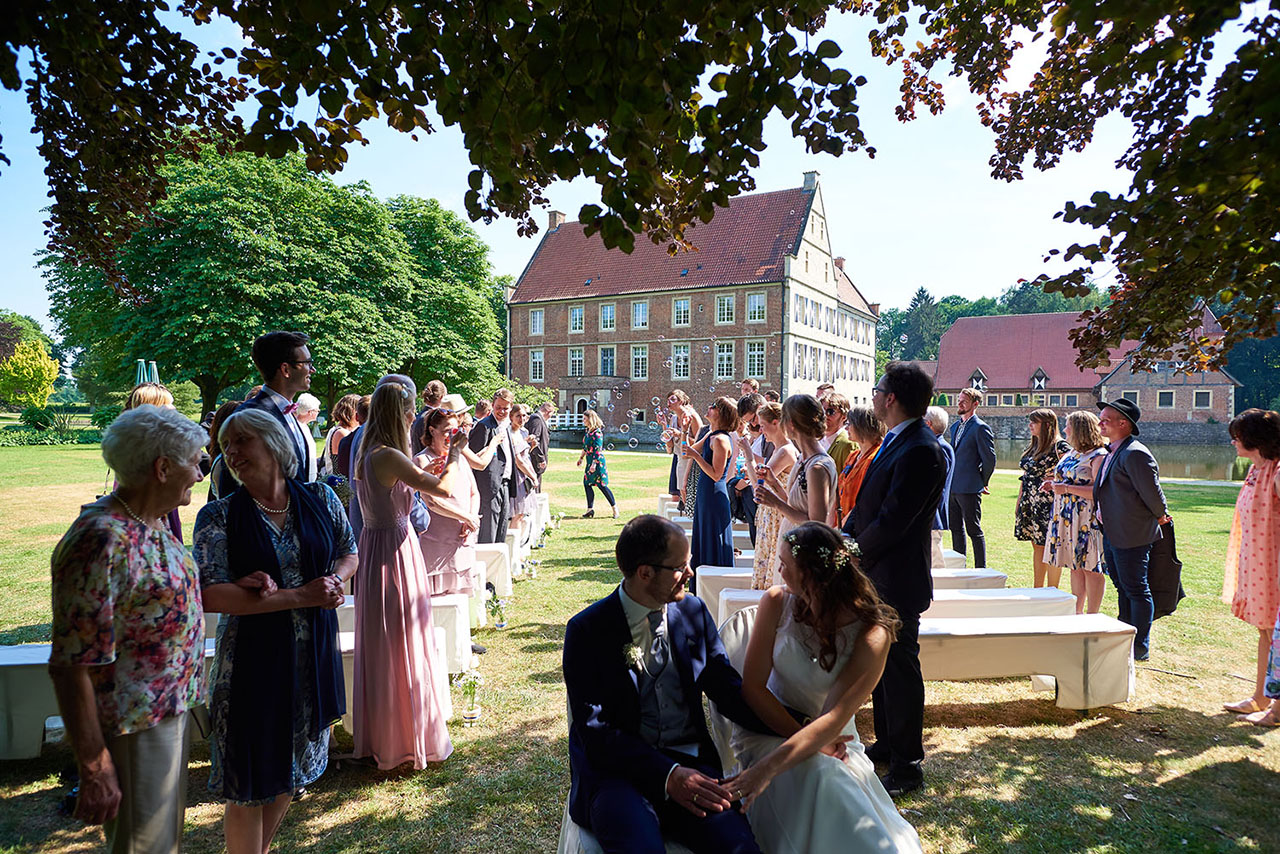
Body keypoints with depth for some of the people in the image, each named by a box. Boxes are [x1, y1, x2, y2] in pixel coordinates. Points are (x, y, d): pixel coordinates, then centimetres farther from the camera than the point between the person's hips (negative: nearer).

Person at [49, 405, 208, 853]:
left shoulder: (154, 523, 3)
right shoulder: (104, 542, -27)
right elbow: (71, 667, -26)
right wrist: (95, 769, -22)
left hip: (168, 713, 9)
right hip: (133, 731, -9)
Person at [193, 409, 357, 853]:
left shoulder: (320, 498, 0)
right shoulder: (218, 516, -8)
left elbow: (349, 554, 11)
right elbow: (210, 595, -16)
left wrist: (333, 581, -12)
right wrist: (299, 597, -21)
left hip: (314, 654, 4)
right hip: (252, 662, -3)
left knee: (291, 770, 20)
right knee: (249, 784, 7)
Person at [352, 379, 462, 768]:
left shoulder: (368, 451, 7)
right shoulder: (388, 456, -23)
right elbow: (443, 488, -23)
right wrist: (454, 454, -6)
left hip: (376, 544, 10)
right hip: (394, 552, -10)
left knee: (382, 645, 19)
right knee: (402, 646, 4)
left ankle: (380, 736, 34)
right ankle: (407, 739, 19)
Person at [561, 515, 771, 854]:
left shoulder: (693, 612, 7)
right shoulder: (587, 630, -6)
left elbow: (728, 690, 9)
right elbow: (594, 729, -11)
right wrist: (667, 774, -22)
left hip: (690, 762, 4)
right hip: (615, 770, -3)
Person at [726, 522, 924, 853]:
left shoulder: (872, 635, -19)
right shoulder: (777, 602, -11)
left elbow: (833, 720, -27)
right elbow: (752, 686, -9)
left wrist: (766, 769, -40)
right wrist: (803, 735, -22)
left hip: (831, 736, 0)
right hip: (771, 724, 1)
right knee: (817, 776, -30)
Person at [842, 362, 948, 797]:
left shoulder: (920, 451, -23)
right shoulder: (896, 441, 8)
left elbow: (891, 521, -25)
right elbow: (866, 504, 11)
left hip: (897, 580, -10)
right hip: (877, 575, 10)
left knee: (900, 668, 3)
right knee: (880, 662, 21)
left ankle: (906, 766, 19)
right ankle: (886, 744, 38)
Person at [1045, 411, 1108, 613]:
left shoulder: (1098, 456, -12)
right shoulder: (1069, 455, 15)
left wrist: (1067, 488, -21)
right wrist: (1055, 485, 9)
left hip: (1089, 520, -9)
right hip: (1067, 518, 9)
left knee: (1091, 567, -2)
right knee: (1075, 566, 13)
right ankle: (1077, 612, 21)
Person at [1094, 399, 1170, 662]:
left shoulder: (1134, 454, -19)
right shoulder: (1112, 452, 12)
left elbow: (1151, 491, -17)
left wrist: (1160, 516, -3)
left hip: (1131, 535, -10)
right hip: (1112, 533, 10)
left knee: (1136, 591, 1)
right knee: (1123, 589, 18)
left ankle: (1140, 649, 11)